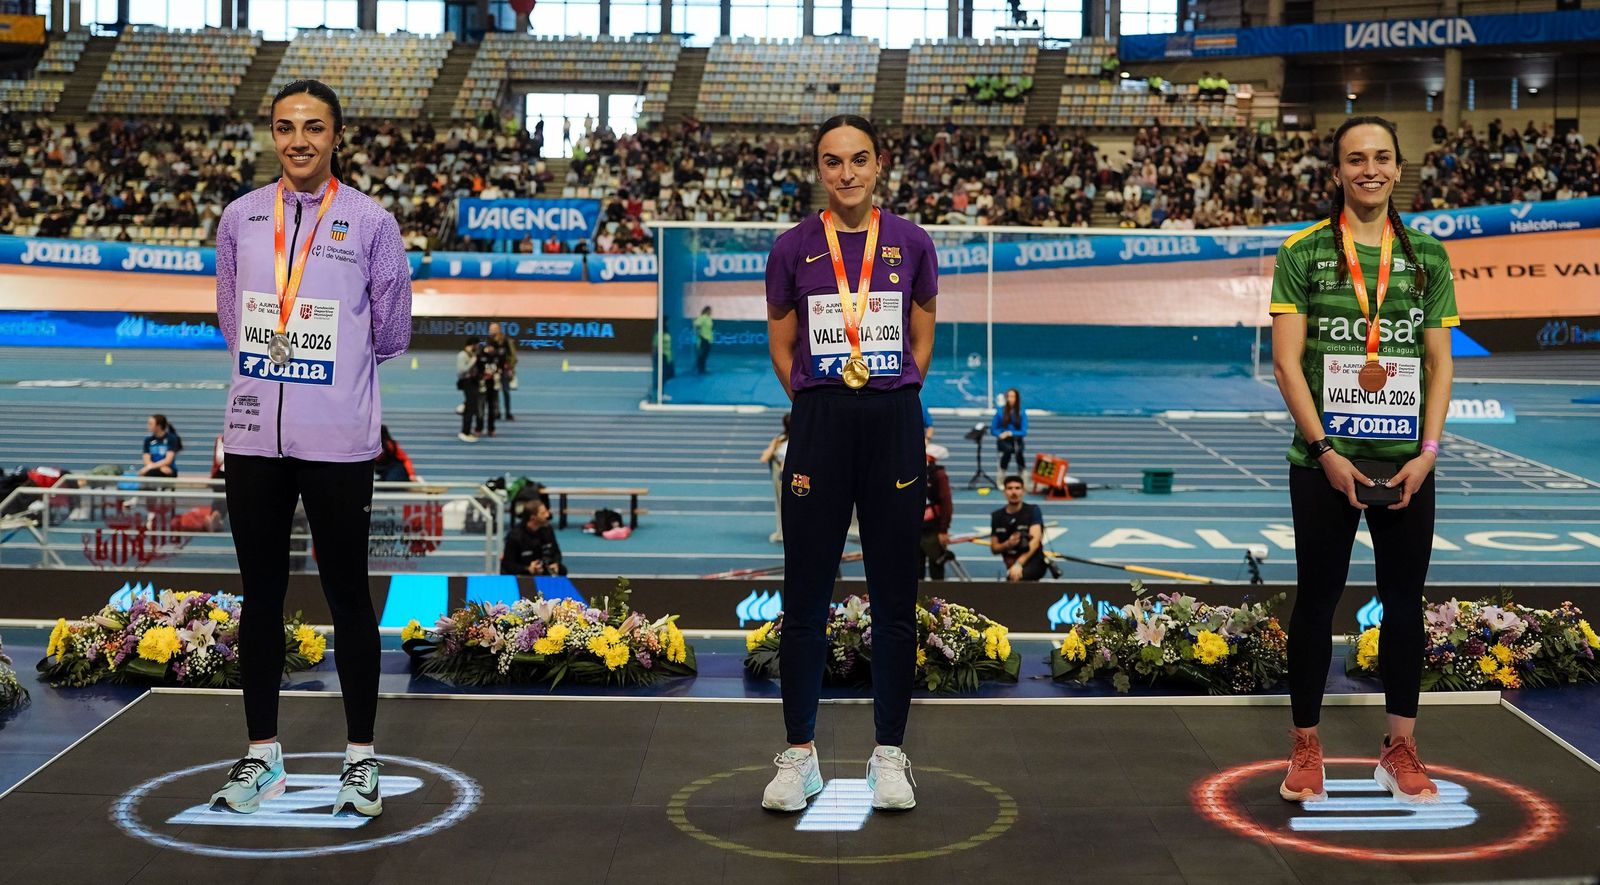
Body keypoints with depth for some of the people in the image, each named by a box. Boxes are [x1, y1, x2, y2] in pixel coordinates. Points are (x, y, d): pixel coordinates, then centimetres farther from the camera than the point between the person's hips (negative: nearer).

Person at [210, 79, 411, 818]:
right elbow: (230, 317, 15)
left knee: (347, 596, 5)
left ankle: (361, 758, 17)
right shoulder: (240, 218, 6)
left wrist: (327, 363, 7)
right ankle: (262, 755, 23)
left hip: (338, 442, -3)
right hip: (254, 437, 3)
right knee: (260, 595, 11)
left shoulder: (370, 223, -4)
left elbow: (390, 333, 3)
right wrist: (275, 362, 6)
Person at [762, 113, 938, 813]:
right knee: (805, 597, 3)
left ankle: (889, 754, 15)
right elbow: (781, 347, 10)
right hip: (819, 428, 0)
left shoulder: (911, 244, 3)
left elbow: (921, 341, 12)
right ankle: (799, 755, 13)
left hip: (894, 423, 1)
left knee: (894, 597, 5)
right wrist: (821, 406, 4)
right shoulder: (793, 248, 2)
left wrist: (890, 402, 5)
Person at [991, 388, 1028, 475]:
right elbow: (993, 429, 6)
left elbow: (1024, 432, -4)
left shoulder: (1022, 413, 1)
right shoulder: (1000, 411, 2)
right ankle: (1002, 472, -23)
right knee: (1008, 448, -36)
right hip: (1003, 441, 0)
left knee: (1018, 448, -37)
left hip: (1016, 439, 0)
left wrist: (1010, 433, -19)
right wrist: (1000, 434, -15)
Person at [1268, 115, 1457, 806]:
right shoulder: (1303, 253, -2)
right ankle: (1306, 747, 17)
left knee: (1404, 601, 8)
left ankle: (1400, 749, 20)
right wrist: (1326, 451, -12)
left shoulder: (1427, 256, 6)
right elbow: (1286, 363, -5)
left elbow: (1440, 363, 7)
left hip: (1407, 465, 2)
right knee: (1316, 601, 5)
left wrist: (1427, 451, -5)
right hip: (1324, 463, -2)